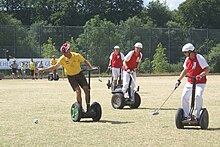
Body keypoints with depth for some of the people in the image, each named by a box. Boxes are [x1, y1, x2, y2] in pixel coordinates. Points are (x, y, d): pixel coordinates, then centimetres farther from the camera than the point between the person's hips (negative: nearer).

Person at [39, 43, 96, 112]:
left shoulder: (77, 56, -16)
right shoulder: (62, 59, -16)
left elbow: (85, 61, -2)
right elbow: (55, 66, -8)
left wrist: (91, 68, -16)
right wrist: (43, 69, -12)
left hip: (79, 74, 2)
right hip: (71, 77, -2)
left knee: (86, 89, -6)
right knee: (78, 91, -17)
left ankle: (88, 107, 6)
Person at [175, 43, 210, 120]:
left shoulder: (199, 58, -15)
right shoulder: (187, 59, 6)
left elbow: (207, 69, -16)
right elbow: (185, 70, 19)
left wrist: (201, 75, -33)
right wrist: (179, 80, 15)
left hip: (200, 82, -7)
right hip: (190, 82, 7)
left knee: (198, 96, -25)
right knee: (184, 97, -3)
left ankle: (198, 116, -12)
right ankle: (185, 115, 11)